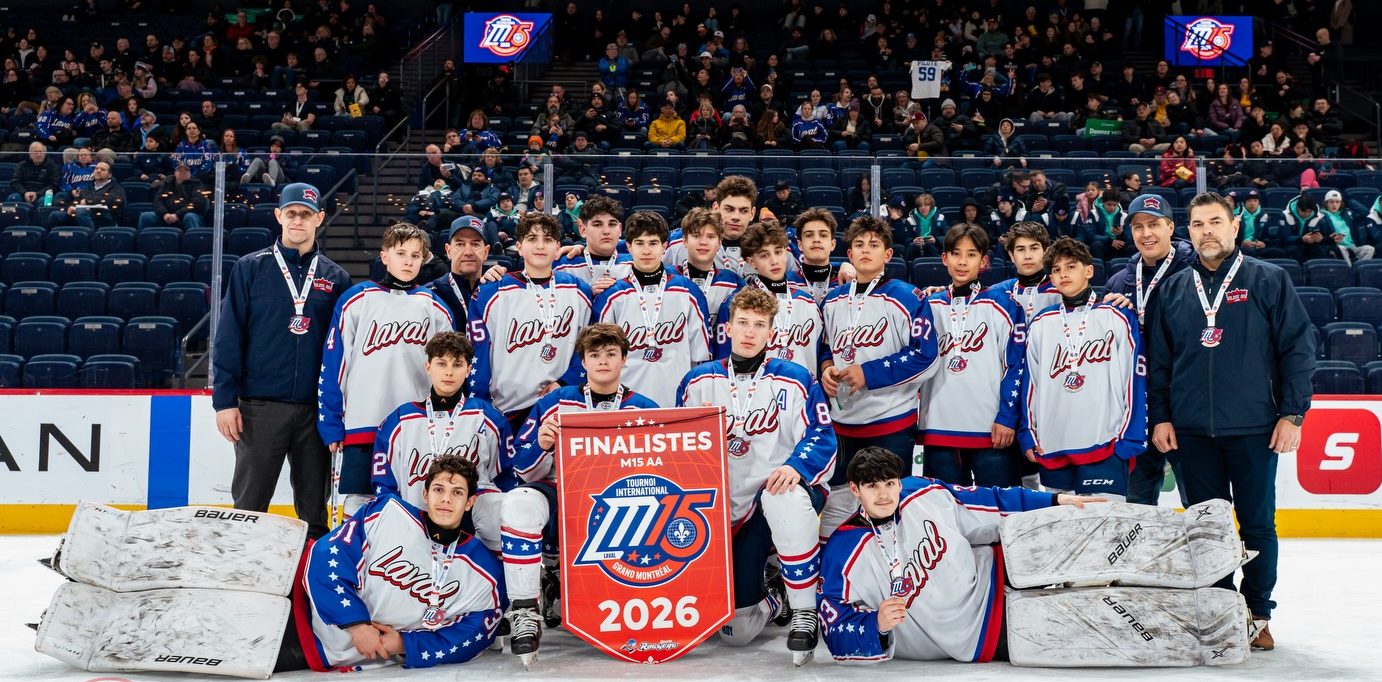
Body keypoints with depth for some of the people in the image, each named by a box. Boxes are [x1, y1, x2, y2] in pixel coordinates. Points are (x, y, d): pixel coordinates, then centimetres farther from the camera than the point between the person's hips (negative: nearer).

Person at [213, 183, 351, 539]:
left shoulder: (335, 278, 8)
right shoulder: (251, 268, 2)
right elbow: (228, 337, 0)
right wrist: (224, 400, -7)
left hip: (316, 409, 2)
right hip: (260, 407, -2)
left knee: (314, 507, 9)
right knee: (249, 505, 4)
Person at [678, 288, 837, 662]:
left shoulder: (794, 379, -1)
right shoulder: (699, 381, 7)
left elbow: (823, 439, -9)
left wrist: (796, 467, -27)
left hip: (781, 490, -2)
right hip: (729, 512, 2)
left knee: (784, 498, -42)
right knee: (736, 631, -6)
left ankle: (805, 611, -24)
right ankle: (776, 600, 32)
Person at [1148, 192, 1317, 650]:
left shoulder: (1269, 281, 0)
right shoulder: (1174, 289, 8)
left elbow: (1299, 348, -1)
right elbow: (1158, 359, 11)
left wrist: (1292, 413, -6)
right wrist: (1160, 416, 5)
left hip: (1254, 431, -2)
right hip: (1193, 432, 3)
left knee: (1257, 525, 5)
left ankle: (1257, 615, 18)